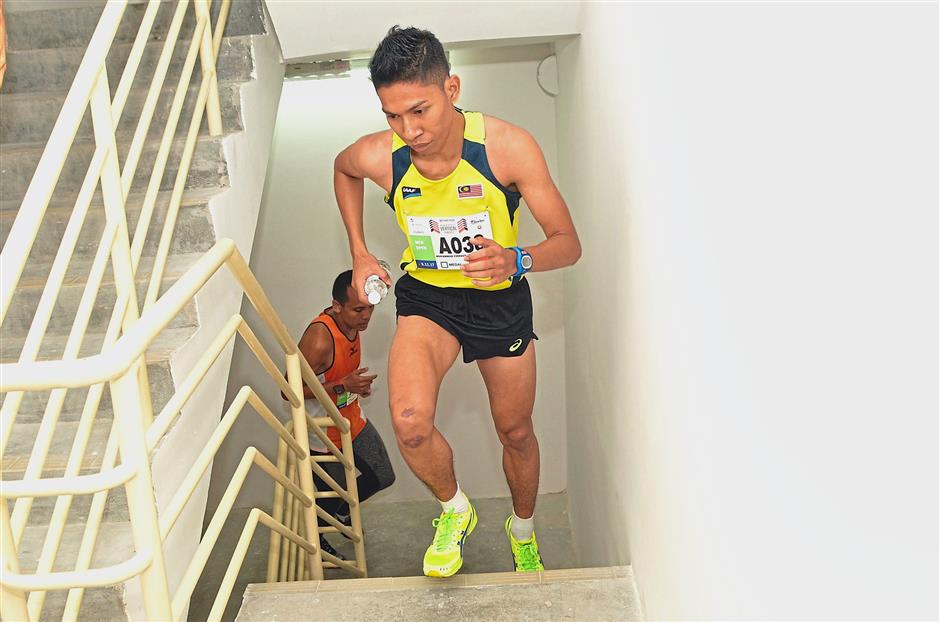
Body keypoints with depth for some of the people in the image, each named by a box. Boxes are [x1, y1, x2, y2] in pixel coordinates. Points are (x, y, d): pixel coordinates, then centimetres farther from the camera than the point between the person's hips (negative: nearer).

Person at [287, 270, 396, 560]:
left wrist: (357, 383, -2)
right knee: (331, 498, 13)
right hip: (323, 435, -7)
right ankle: (314, 538, 45)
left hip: (353, 420, 7)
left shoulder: (351, 321, -8)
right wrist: (342, 386, -33)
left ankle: (341, 512, 45)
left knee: (383, 477, 17)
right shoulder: (319, 338, -34)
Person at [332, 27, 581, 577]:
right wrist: (360, 253, 1)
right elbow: (342, 168, 7)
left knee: (517, 431, 14)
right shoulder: (377, 155, -20)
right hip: (426, 297, 1)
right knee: (411, 423, -25)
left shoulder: (508, 146, -27)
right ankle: (454, 507, 10)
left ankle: (524, 530, 46)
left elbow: (568, 242, -21)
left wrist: (516, 259, -43)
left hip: (500, 300, 0)